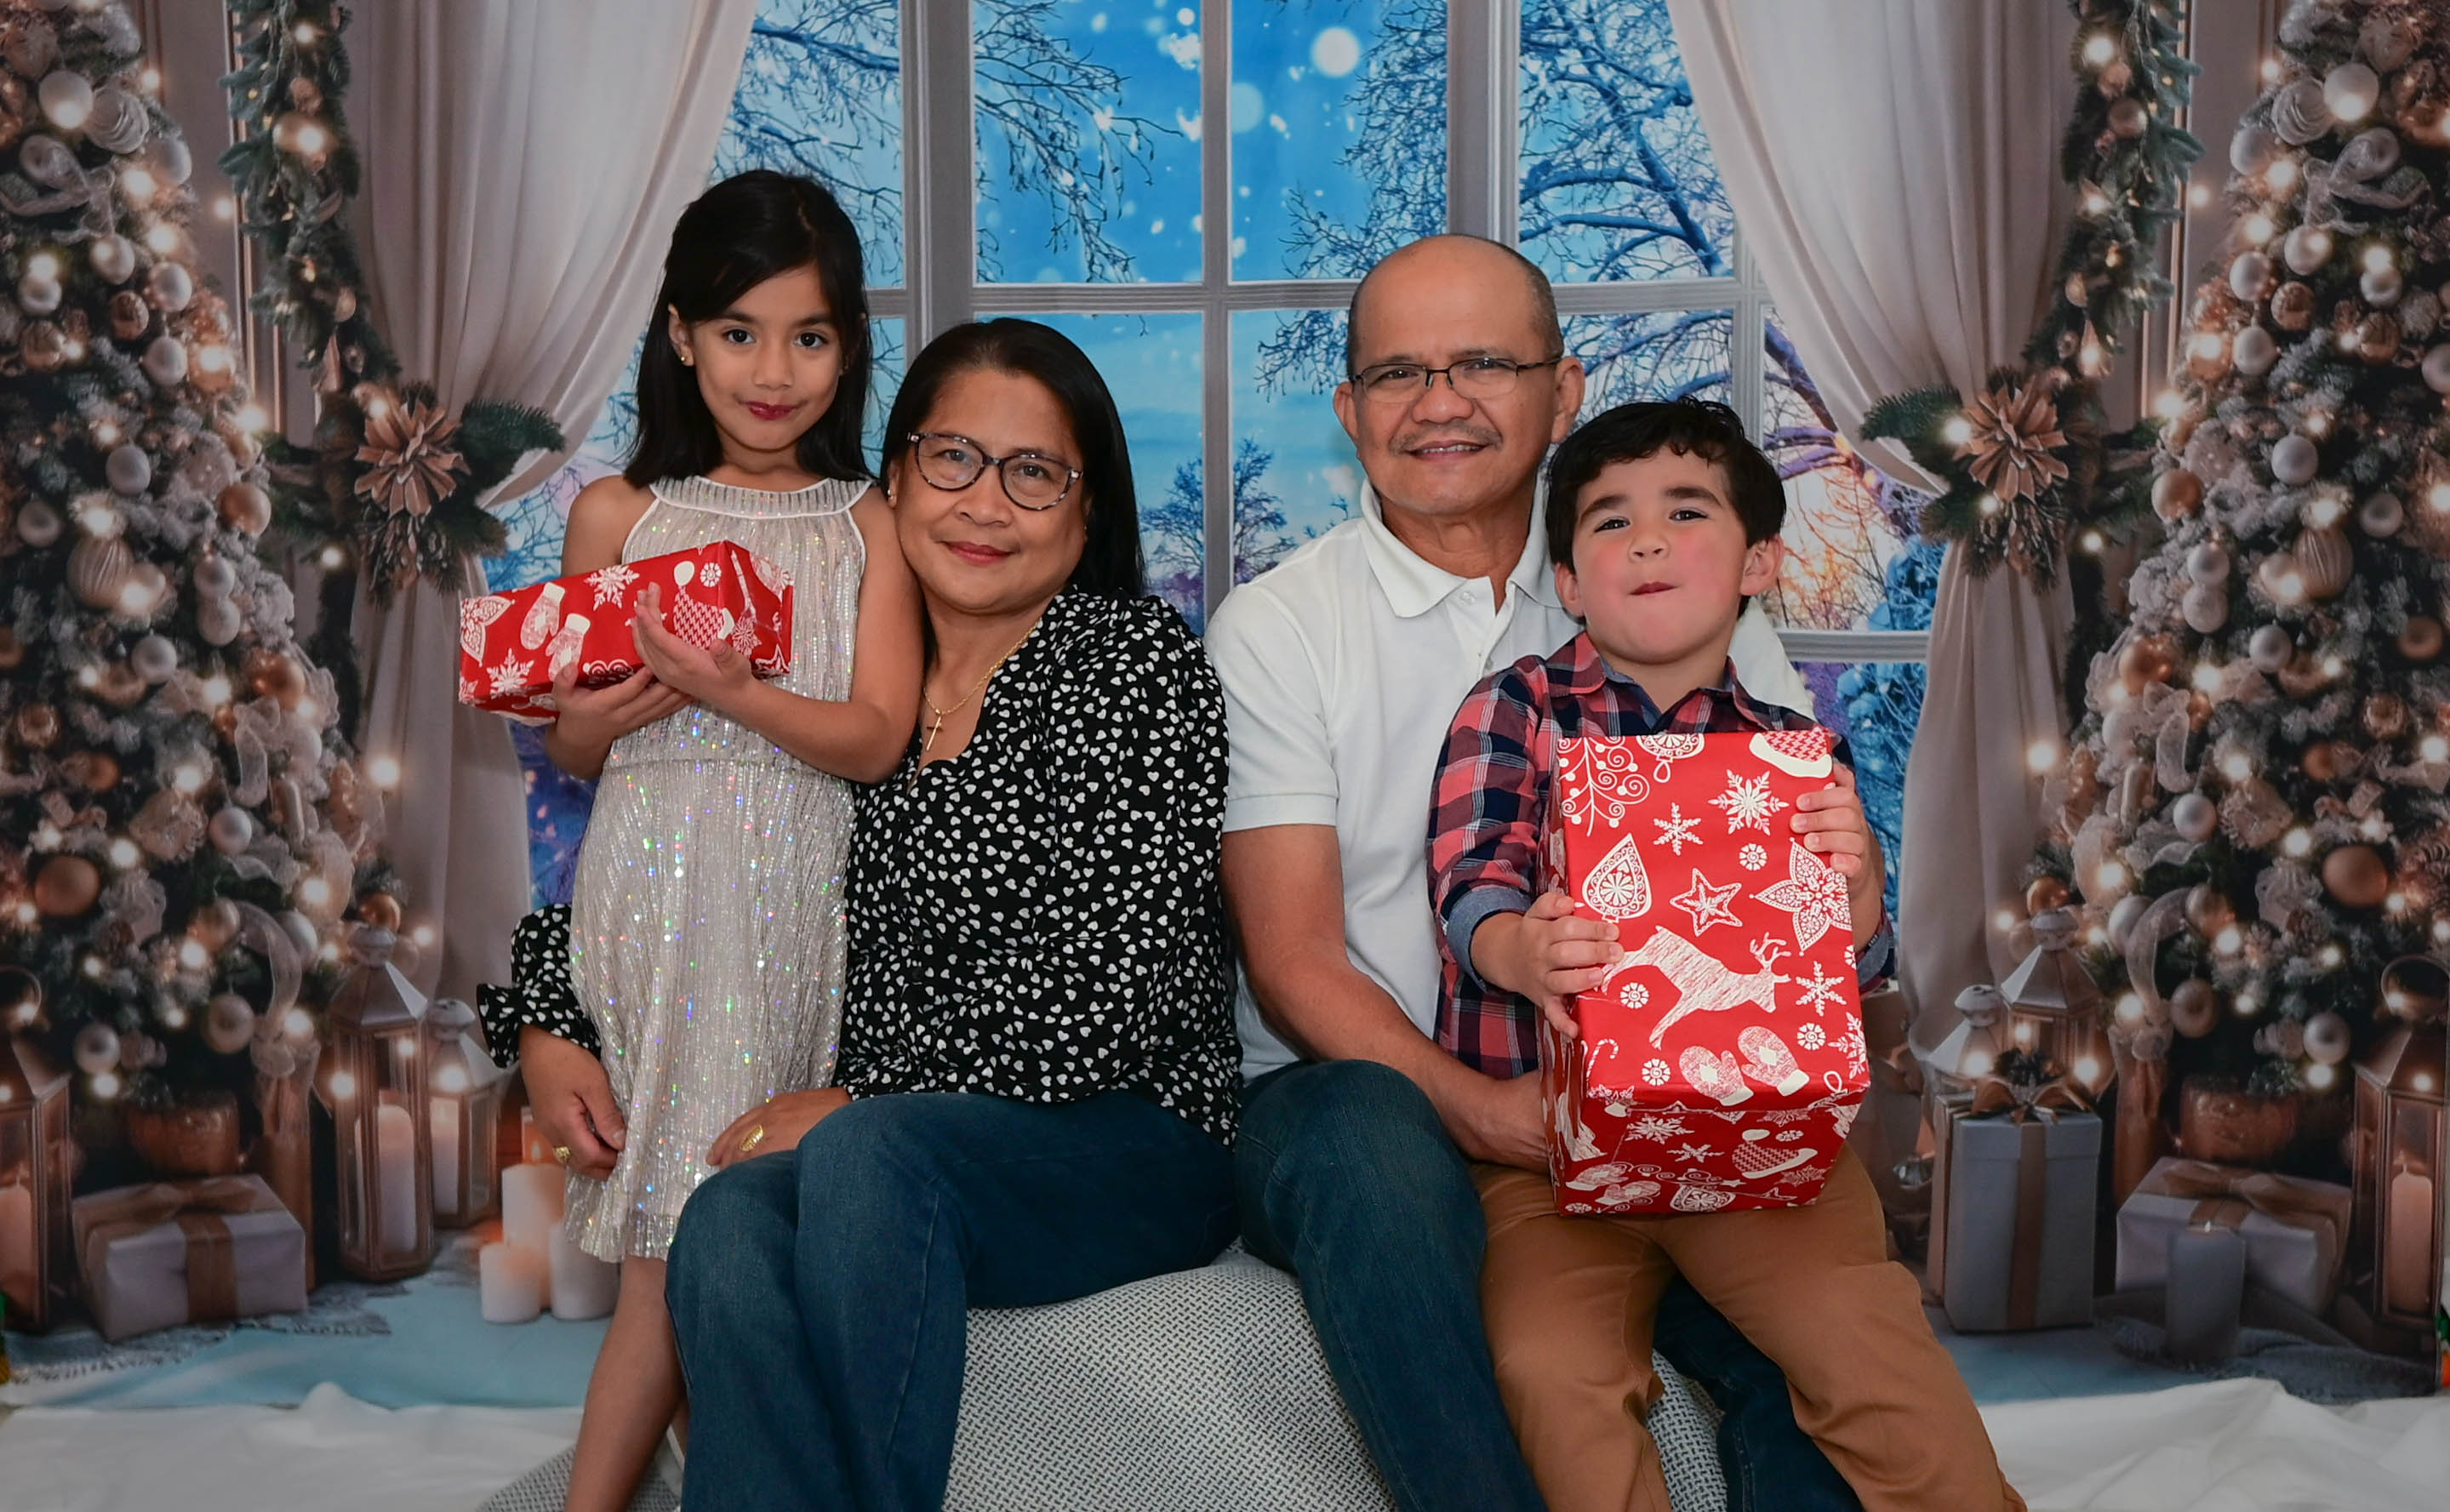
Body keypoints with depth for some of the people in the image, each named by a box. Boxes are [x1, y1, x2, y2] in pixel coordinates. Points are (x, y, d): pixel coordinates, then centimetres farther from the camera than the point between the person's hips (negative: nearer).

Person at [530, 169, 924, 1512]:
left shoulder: (867, 525, 6)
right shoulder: (619, 515, 8)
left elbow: (874, 739, -4)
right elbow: (570, 750, 11)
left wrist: (731, 691, -19)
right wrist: (594, 719, -12)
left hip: (798, 905, 1)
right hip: (654, 890, 0)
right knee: (681, 1244, -4)